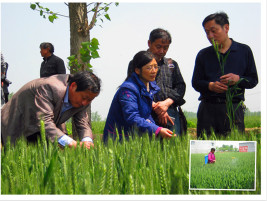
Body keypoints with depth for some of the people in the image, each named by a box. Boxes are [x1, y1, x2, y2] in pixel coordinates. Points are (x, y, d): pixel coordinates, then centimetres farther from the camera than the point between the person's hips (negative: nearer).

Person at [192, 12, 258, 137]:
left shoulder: (244, 51, 9)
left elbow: (253, 80, 10)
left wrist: (238, 79, -10)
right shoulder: (203, 55, 12)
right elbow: (195, 82, 12)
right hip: (208, 108, 1)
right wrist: (210, 86, -9)